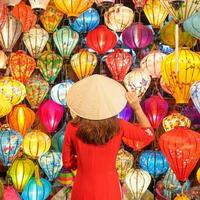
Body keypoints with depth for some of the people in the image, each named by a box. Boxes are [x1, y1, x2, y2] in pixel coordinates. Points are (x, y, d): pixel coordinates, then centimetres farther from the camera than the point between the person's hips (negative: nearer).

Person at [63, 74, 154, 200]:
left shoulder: (72, 128, -19)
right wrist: (137, 108, -5)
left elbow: (68, 162, -4)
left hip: (83, 190, 0)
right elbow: (148, 134, 0)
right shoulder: (118, 126, -18)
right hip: (109, 189, 0)